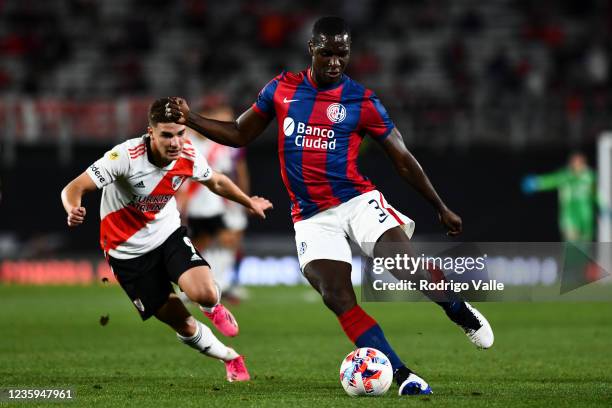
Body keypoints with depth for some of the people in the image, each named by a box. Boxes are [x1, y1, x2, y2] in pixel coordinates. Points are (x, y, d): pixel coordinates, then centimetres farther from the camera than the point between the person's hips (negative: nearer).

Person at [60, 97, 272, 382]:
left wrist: (249, 202, 14)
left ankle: (214, 306, 16)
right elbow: (74, 189, -30)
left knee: (204, 294, -24)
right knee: (183, 325, -3)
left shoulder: (188, 156, -14)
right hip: (129, 252, -3)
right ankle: (230, 357, 26)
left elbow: (216, 182, 11)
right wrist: (74, 211, -51)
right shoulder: (126, 156, -28)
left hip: (168, 234, 3)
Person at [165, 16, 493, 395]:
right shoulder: (281, 89, 5)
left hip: (358, 200, -2)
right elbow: (240, 134, 15)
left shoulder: (362, 101, -2)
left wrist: (441, 207, 7)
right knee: (338, 298, -17)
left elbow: (403, 159, 5)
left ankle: (459, 311, 6)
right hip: (312, 217, 2)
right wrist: (190, 119, 2)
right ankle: (404, 376, -14)